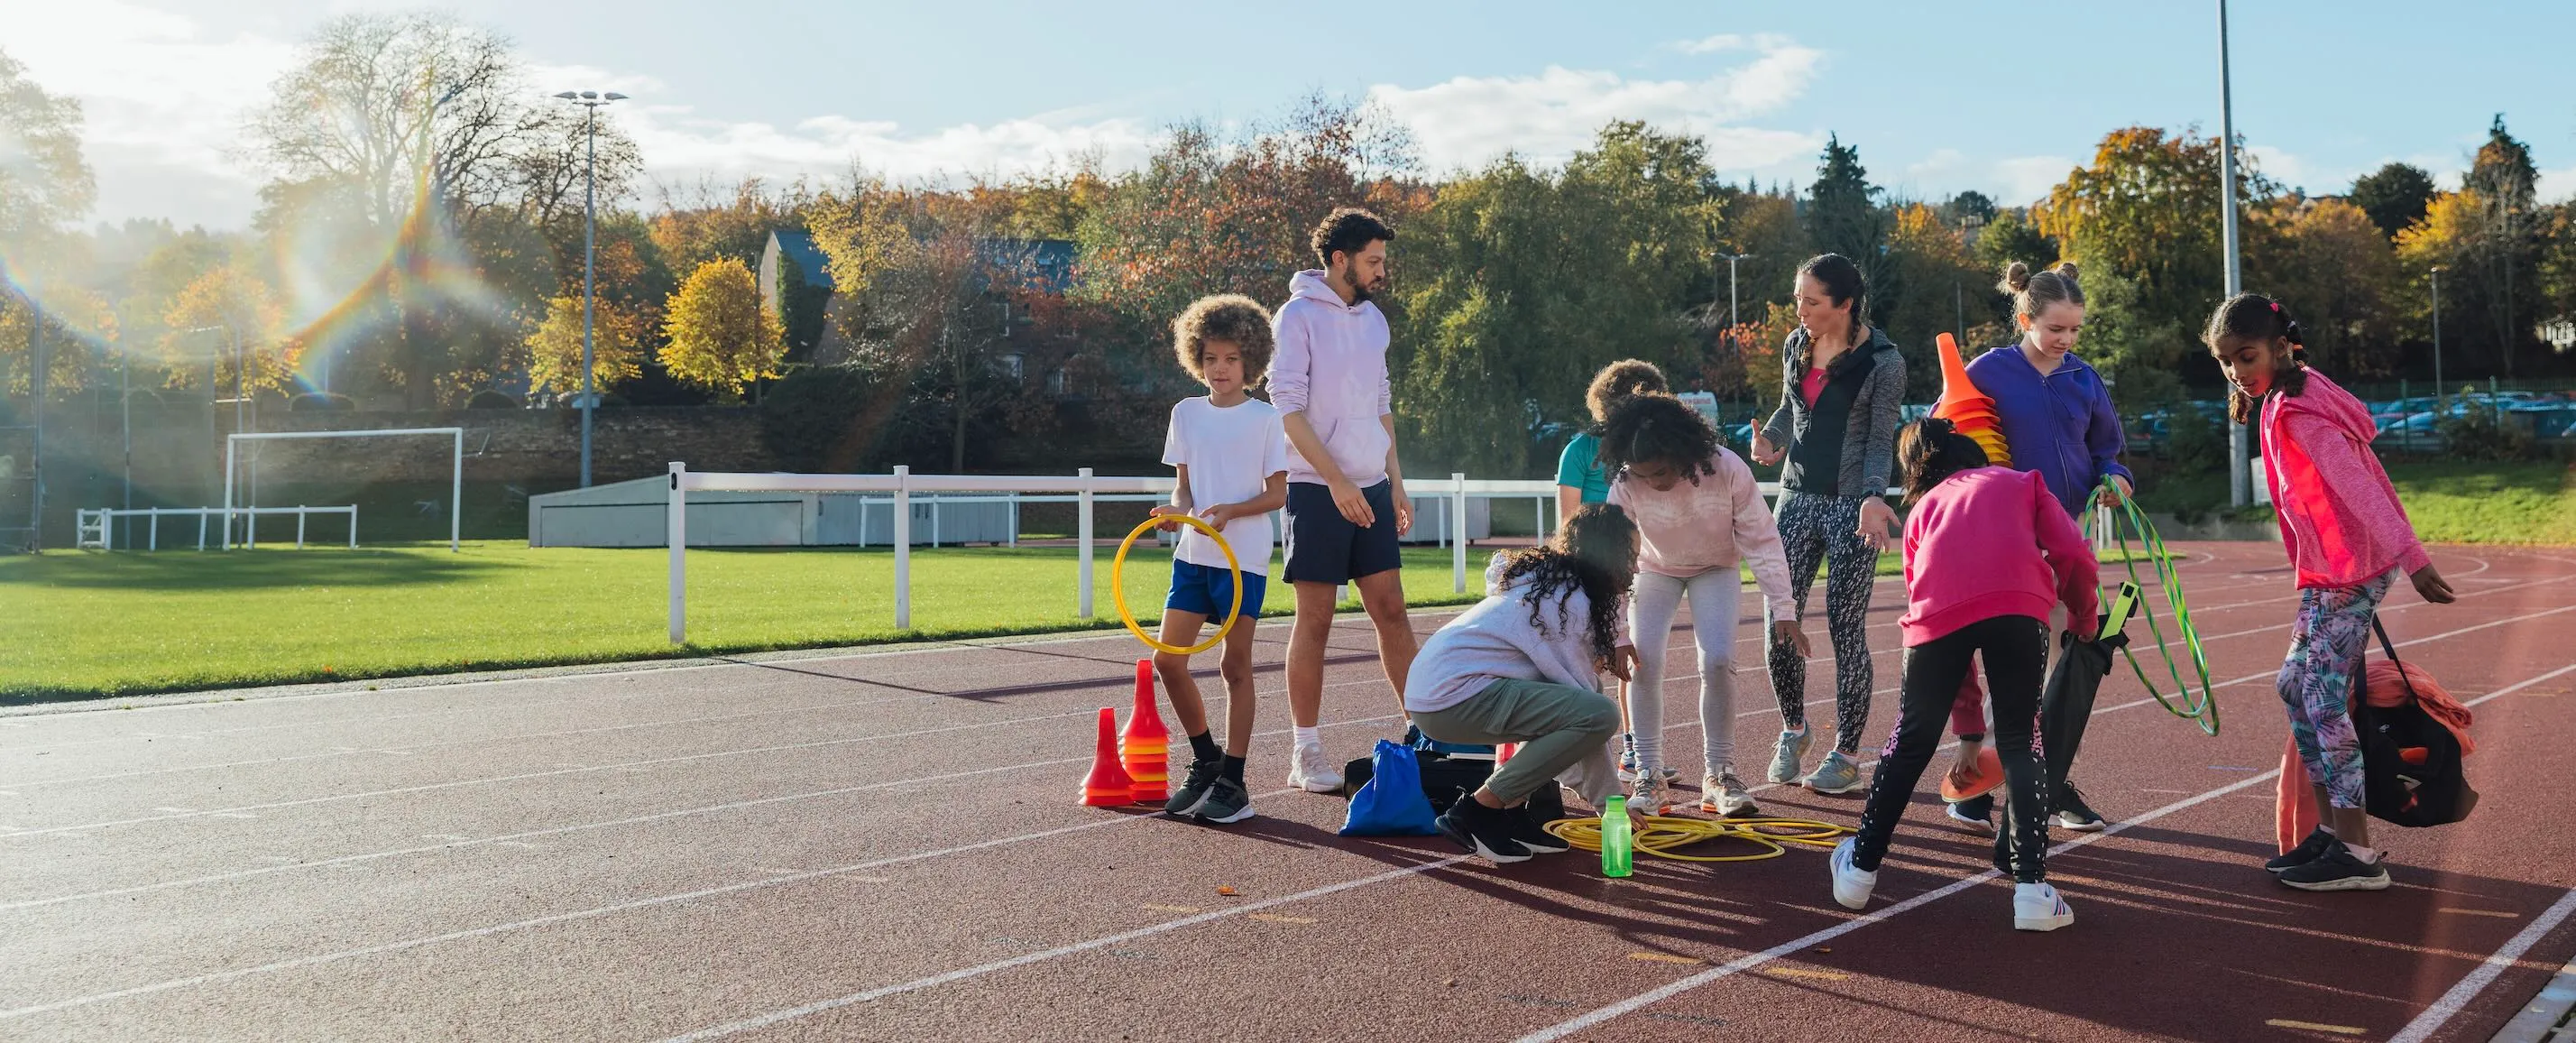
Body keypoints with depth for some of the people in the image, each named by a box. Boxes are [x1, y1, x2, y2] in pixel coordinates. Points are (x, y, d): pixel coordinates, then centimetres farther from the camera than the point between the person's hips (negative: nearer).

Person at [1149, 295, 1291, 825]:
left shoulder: (1266, 418, -3)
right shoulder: (1187, 413, 9)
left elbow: (1277, 493, -4)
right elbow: (1184, 483, 12)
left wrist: (1230, 511, -19)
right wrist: (1176, 508, -9)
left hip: (1244, 557, -4)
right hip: (1193, 553, 5)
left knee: (1235, 664, -2)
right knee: (1168, 659, 0)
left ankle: (1232, 782, 7)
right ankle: (1205, 760, 20)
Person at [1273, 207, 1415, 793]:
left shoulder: (1373, 319, 14)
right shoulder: (1298, 315, -7)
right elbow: (1288, 409, -12)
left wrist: (1395, 482, 15)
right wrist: (1337, 481, -17)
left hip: (1370, 488, 6)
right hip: (1318, 490, -6)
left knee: (1391, 610, 8)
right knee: (1314, 620, -2)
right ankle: (1307, 753, 4)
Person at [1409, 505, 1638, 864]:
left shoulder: (1549, 578, 17)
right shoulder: (1570, 601, -12)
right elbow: (1591, 715, -11)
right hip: (1454, 696, -10)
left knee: (1585, 687, 17)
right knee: (1600, 714, -19)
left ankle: (1513, 811, 11)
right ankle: (1477, 811, -11)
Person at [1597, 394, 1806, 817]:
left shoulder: (1727, 470, -32)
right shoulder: (1625, 485, -30)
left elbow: (1762, 540, -23)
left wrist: (1783, 611, -23)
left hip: (1715, 568, -1)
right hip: (1656, 570, 1)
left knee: (1718, 660, -17)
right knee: (1644, 662, -15)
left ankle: (1718, 774, -1)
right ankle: (1649, 778, -4)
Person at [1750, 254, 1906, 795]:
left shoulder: (1883, 361, -9)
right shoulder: (1795, 346, 7)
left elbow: (1881, 441, -9)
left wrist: (1873, 497, -25)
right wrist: (1771, 438, 0)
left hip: (1852, 505, -5)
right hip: (1798, 498, 5)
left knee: (1846, 628, -2)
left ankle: (1847, 755, 10)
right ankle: (1793, 729, 24)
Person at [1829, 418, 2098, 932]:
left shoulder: (1923, 507, 33)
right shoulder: (2022, 483, 30)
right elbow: (2074, 556, 14)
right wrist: (2083, 620, 33)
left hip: (1939, 613, 1)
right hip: (2019, 605, -1)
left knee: (1911, 742, 17)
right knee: (2019, 744, 12)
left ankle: (1860, 868, 28)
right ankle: (2031, 888, 2)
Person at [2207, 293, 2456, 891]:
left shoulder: (2296, 414, -17)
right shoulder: (2279, 403, 11)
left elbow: (2358, 486, -23)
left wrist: (2412, 559, -26)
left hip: (2349, 572, -10)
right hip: (2329, 572, 10)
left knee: (2324, 701, -8)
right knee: (2295, 686, 13)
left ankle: (2357, 856, -4)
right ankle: (2331, 830, 19)